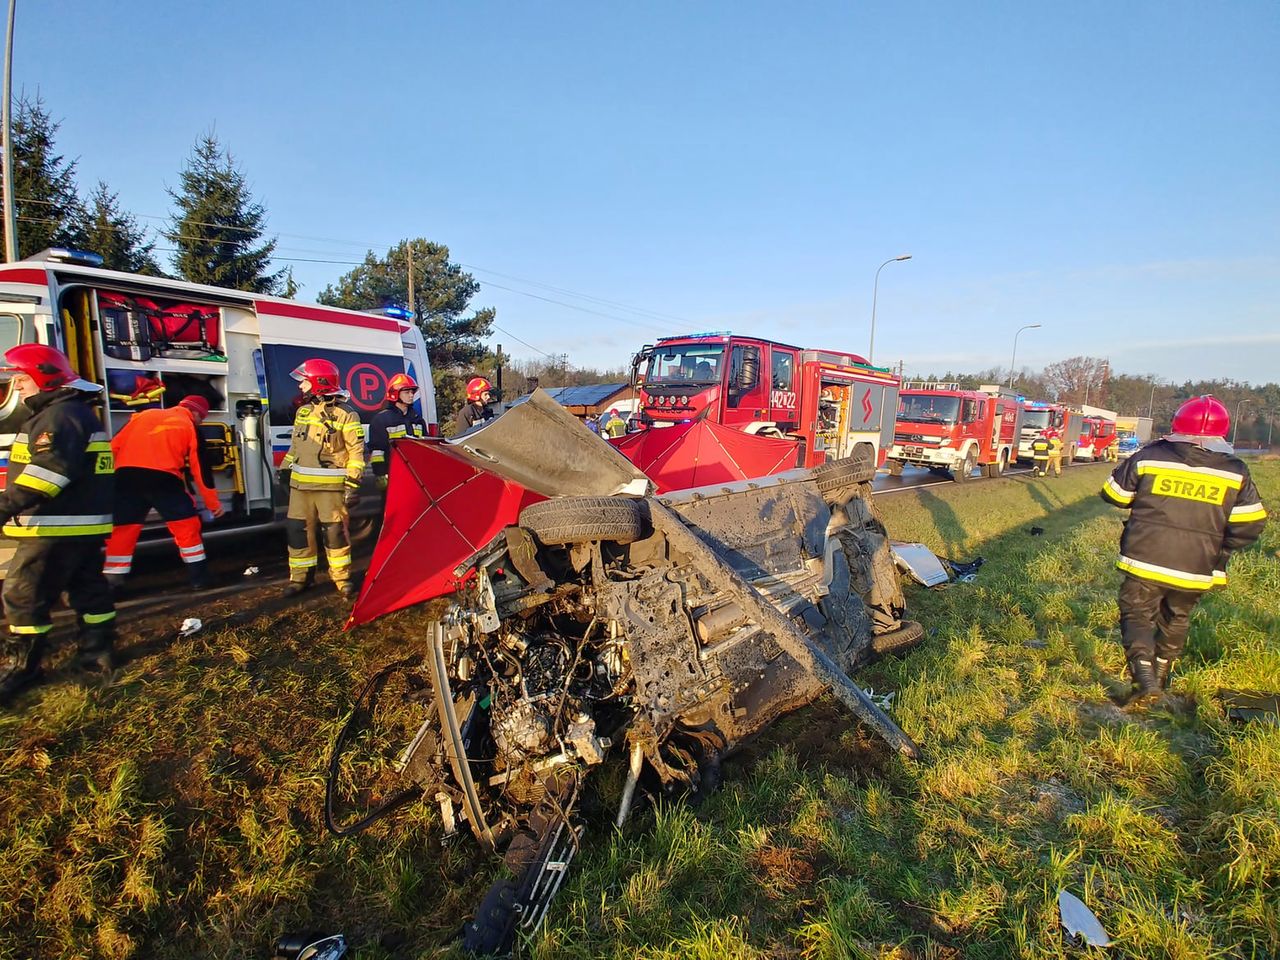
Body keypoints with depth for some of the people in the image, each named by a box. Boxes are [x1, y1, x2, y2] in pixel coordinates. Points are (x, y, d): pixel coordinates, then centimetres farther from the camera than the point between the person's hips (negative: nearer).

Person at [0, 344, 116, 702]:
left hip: (57, 527, -11)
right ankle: (98, 653, 22)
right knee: (88, 588, 14)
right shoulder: (78, 412, 19)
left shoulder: (60, 415, -15)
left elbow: (50, 468, -28)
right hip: (84, 524, 11)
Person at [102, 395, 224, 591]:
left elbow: (114, 446, 19)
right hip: (162, 477, -4)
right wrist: (213, 503, 15)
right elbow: (200, 467, 11)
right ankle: (198, 576, 10)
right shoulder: (190, 429, 12)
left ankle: (111, 581, 17)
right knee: (187, 525, 9)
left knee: (123, 528, 14)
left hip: (125, 475, 4)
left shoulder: (144, 414, 24)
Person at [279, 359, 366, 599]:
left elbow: (356, 451, -9)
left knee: (335, 531, -2)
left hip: (331, 486, -6)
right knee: (297, 529, 8)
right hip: (300, 483, 6)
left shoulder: (345, 415, -8)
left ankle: (341, 577, 12)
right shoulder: (303, 411, 13)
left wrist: (353, 483, -14)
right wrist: (285, 468, 23)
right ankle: (301, 576, 21)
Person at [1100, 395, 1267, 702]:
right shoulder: (1235, 472, -3)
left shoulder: (1149, 457, -9)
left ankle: (1144, 675, -10)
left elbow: (1114, 494, 2)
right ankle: (1162, 672, 37)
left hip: (1145, 561, -2)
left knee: (1137, 614, 7)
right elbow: (1251, 524, 0)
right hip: (1196, 570, 3)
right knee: (1176, 620, 23)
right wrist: (1220, 550, 14)